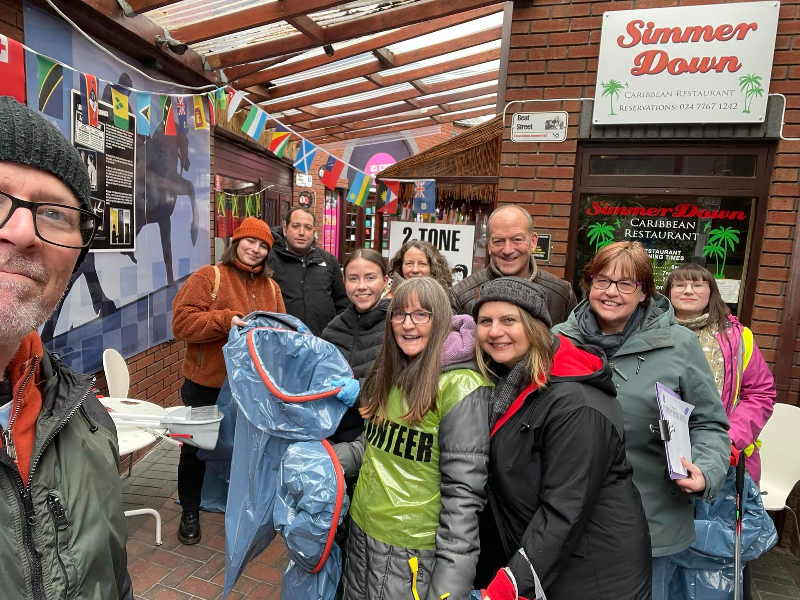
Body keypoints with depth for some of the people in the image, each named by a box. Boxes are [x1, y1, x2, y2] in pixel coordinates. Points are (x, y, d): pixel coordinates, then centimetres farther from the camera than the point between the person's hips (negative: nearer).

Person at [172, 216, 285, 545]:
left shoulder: (271, 287, 7)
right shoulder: (208, 277, -9)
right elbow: (182, 322, -17)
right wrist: (225, 321, -27)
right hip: (206, 385, -4)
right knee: (197, 448, 14)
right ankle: (190, 512, 35)